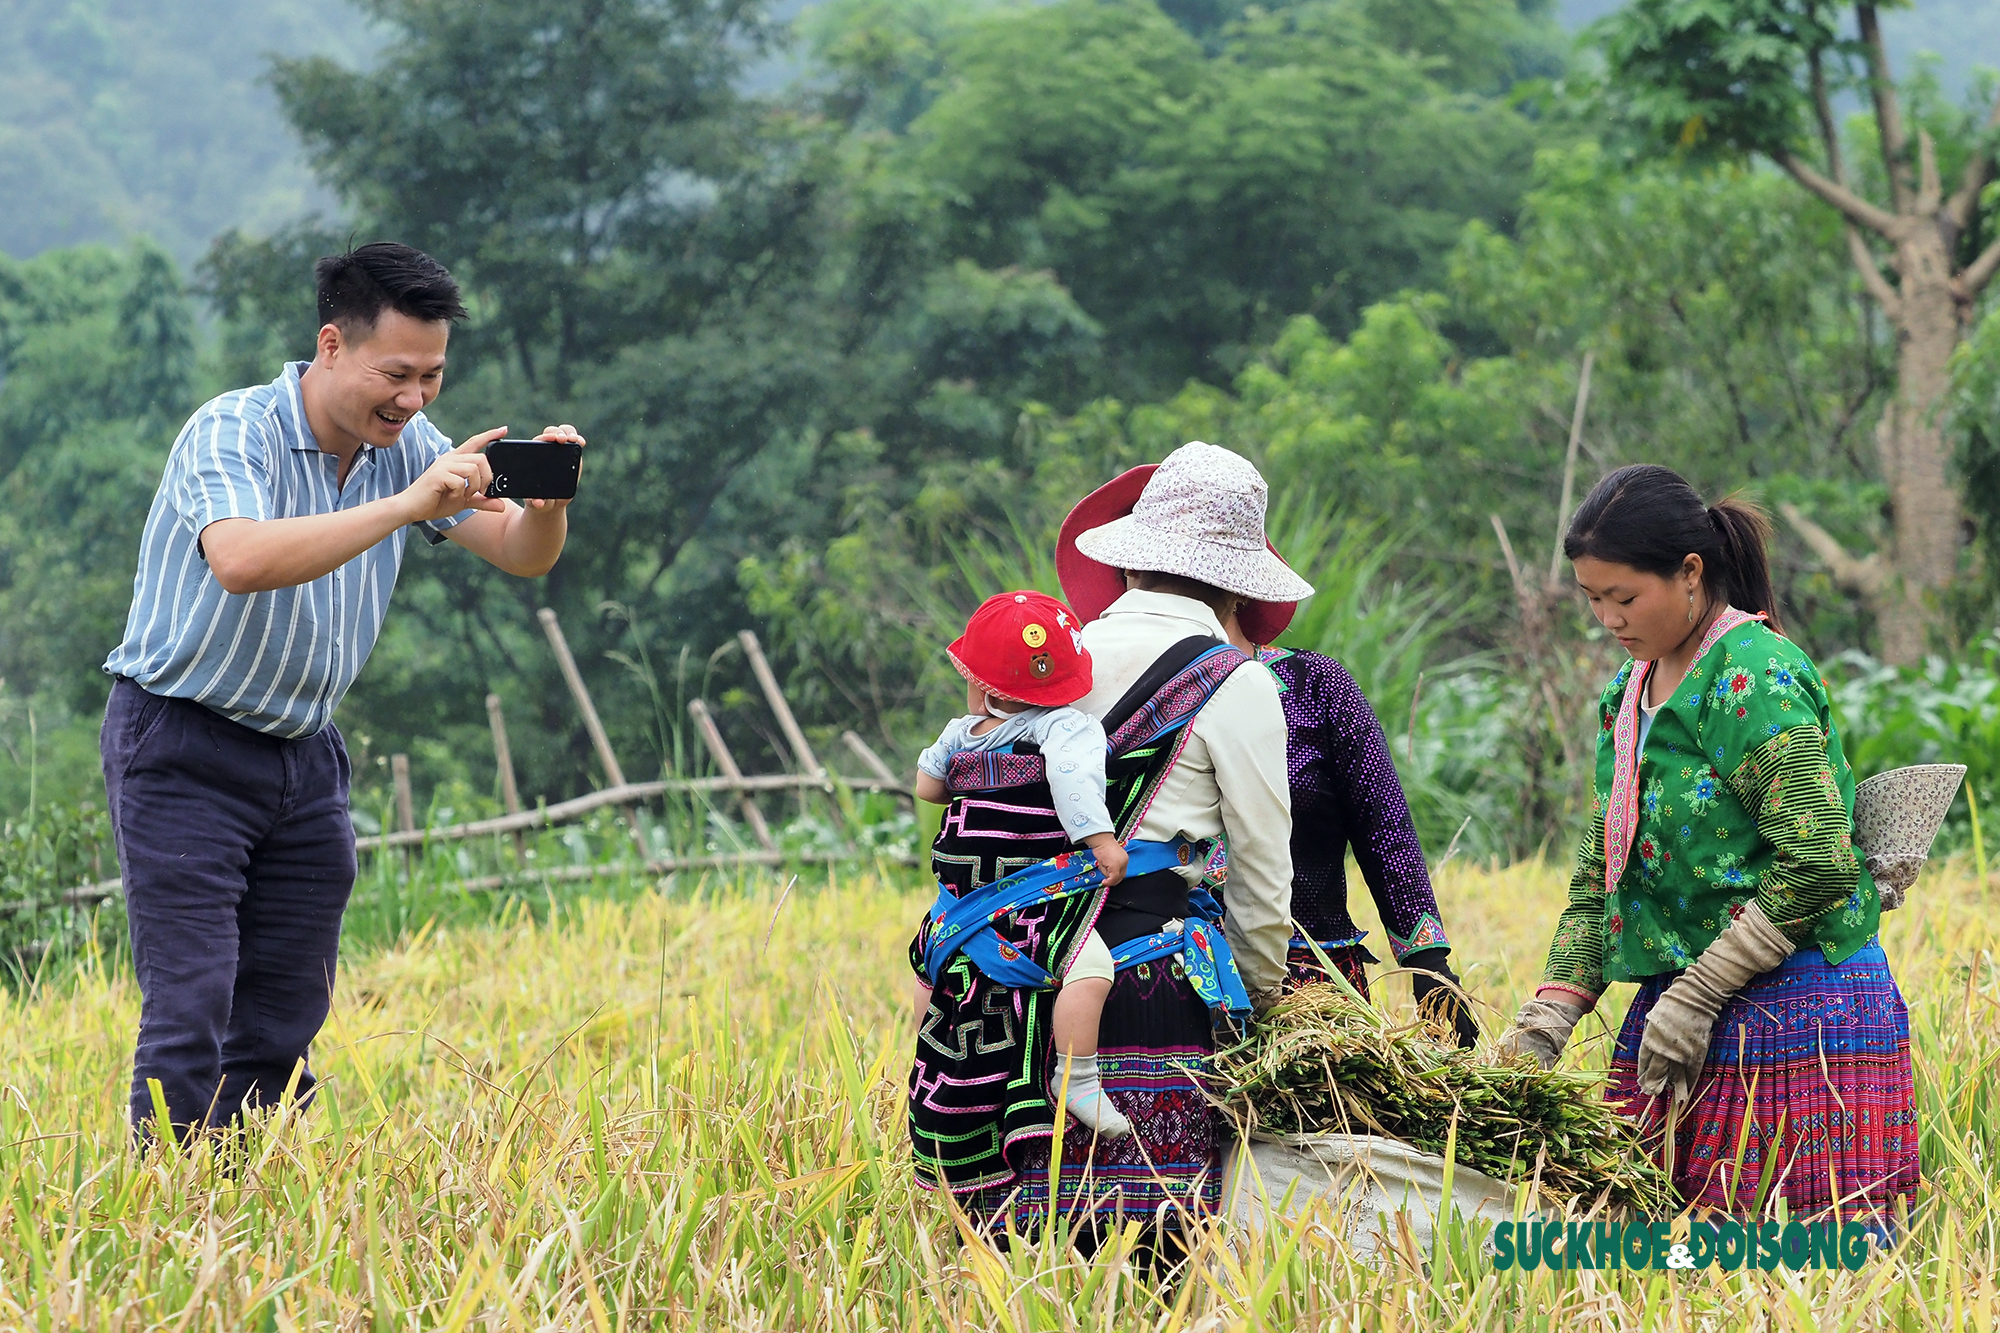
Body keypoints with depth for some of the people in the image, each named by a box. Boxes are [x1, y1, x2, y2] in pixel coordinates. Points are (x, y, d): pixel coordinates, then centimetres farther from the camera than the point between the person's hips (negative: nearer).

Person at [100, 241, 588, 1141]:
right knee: (190, 1008, -12)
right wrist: (407, 505, -43)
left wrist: (547, 501, -23)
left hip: (303, 754, 7)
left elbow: (519, 555, 1)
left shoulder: (406, 447, 1)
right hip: (182, 750, -7)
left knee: (285, 1016, 5)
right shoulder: (232, 434, -20)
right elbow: (241, 561, -40)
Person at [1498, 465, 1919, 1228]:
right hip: (1684, 999, 8)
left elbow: (1816, 867, -17)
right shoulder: (1629, 694, 16)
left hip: (1798, 1010, -8)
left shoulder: (1755, 679, -11)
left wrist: (1696, 998, -13)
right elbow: (1598, 875, 18)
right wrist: (1547, 1020, 5)